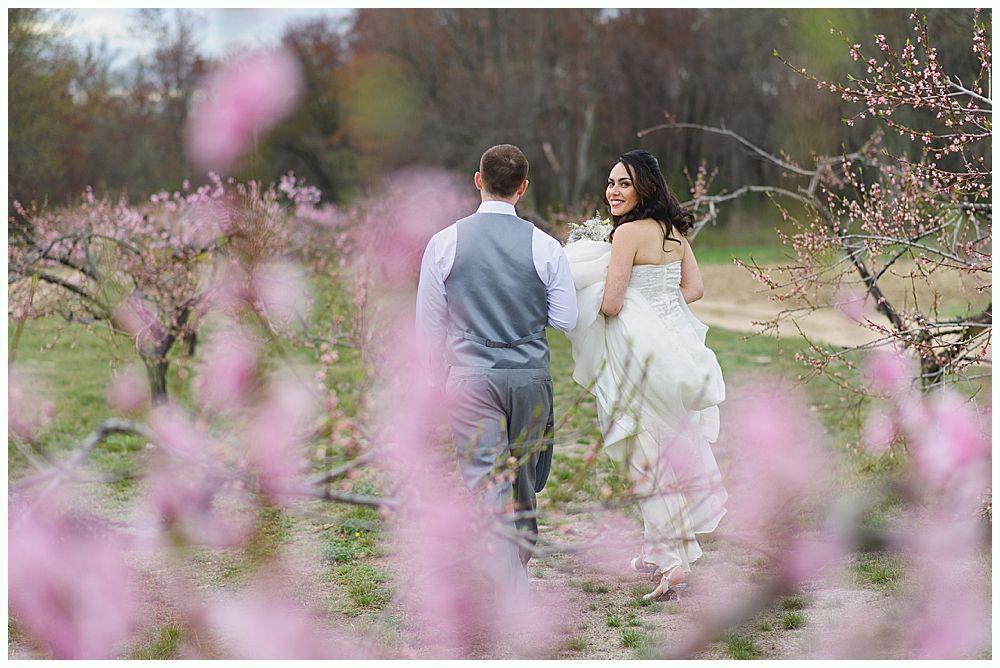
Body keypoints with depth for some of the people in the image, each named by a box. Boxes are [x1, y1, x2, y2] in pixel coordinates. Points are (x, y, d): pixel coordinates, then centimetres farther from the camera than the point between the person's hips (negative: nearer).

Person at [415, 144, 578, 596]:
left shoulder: (444, 243, -4)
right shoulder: (544, 247, -4)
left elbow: (428, 320, 3)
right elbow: (565, 319, 0)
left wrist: (439, 373, 18)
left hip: (471, 375, -2)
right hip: (530, 375, 2)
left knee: (489, 485, -5)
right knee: (523, 480, 19)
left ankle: (511, 592, -13)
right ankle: (521, 557, 36)